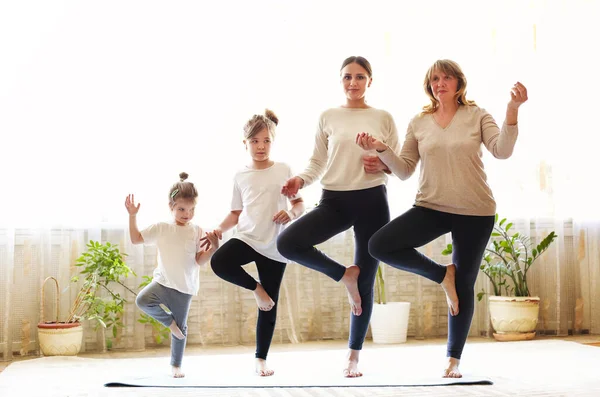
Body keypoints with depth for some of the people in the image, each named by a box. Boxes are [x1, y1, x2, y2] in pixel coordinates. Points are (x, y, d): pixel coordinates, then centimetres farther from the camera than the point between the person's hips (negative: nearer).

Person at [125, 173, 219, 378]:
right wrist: (132, 216, -3)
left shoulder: (197, 232, -1)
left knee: (181, 328, 6)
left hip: (184, 288, 0)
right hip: (162, 282, 1)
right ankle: (169, 320, -1)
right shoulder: (161, 228, 1)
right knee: (142, 299, -28)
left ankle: (176, 365, 25)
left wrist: (213, 248, -22)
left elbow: (200, 260, -5)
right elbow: (136, 238, 5)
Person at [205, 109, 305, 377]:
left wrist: (291, 213, -17)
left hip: (275, 247, -1)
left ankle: (261, 359, 17)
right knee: (219, 262, -30)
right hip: (246, 238, 1)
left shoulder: (284, 170, 2)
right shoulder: (241, 176, 7)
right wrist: (219, 229, -6)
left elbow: (299, 204, 5)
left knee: (269, 307, 3)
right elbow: (236, 213, 11)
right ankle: (256, 288, -3)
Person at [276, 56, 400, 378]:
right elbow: (317, 163, 7)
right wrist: (301, 180, -13)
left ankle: (353, 356, 19)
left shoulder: (383, 118, 5)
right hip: (335, 200, 1)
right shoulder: (328, 117, 6)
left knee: (366, 282, 3)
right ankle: (344, 275, 0)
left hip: (372, 201, -1)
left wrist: (383, 164, -14)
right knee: (287, 243, -24)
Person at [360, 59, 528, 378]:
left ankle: (454, 359, 19)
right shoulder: (418, 124, 6)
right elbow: (404, 171, 5)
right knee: (379, 246, -17)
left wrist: (513, 109, -25)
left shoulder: (477, 116, 0)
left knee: (464, 285, 4)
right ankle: (442, 274, 2)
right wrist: (380, 149, -11)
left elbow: (502, 151, -15)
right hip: (431, 208, 2)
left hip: (475, 212, -2)